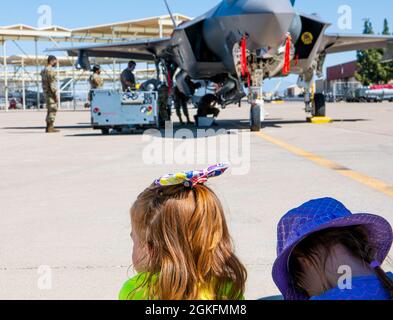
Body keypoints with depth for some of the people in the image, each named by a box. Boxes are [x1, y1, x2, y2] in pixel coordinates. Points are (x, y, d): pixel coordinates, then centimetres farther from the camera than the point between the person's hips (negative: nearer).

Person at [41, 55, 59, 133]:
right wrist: (55, 95, -19)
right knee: (53, 110, -7)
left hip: (46, 93, 10)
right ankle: (50, 128, -8)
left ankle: (49, 127, 14)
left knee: (50, 110, 13)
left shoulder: (43, 70, 16)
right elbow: (52, 84, -20)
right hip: (51, 94, -10)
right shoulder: (50, 70, -16)